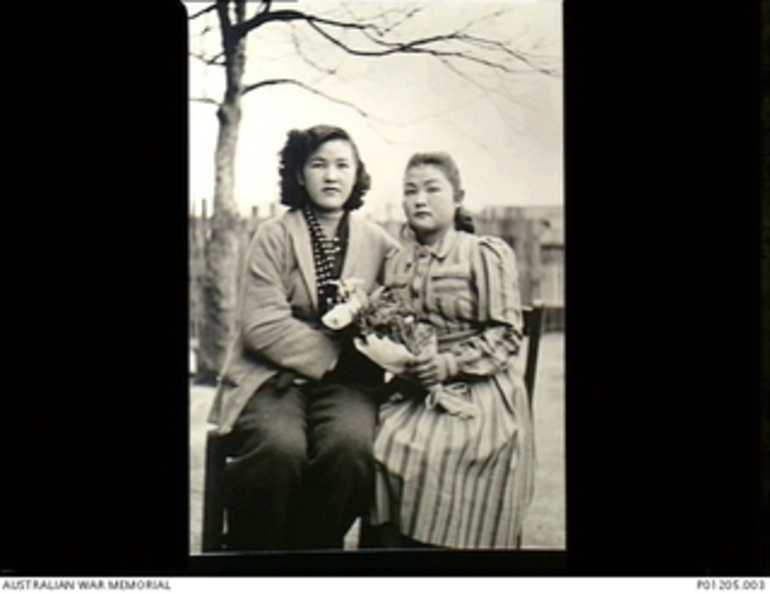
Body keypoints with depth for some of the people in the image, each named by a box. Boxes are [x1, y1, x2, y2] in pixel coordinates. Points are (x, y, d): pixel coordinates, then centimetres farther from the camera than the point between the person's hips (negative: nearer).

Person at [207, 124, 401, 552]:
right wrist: (335, 351, -14)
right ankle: (250, 548, -8)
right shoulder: (274, 236, 2)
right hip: (274, 376, -2)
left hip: (346, 381, 2)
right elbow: (262, 327, -8)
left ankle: (316, 545, -6)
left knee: (351, 444, -30)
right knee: (279, 447, -32)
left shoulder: (378, 243, 10)